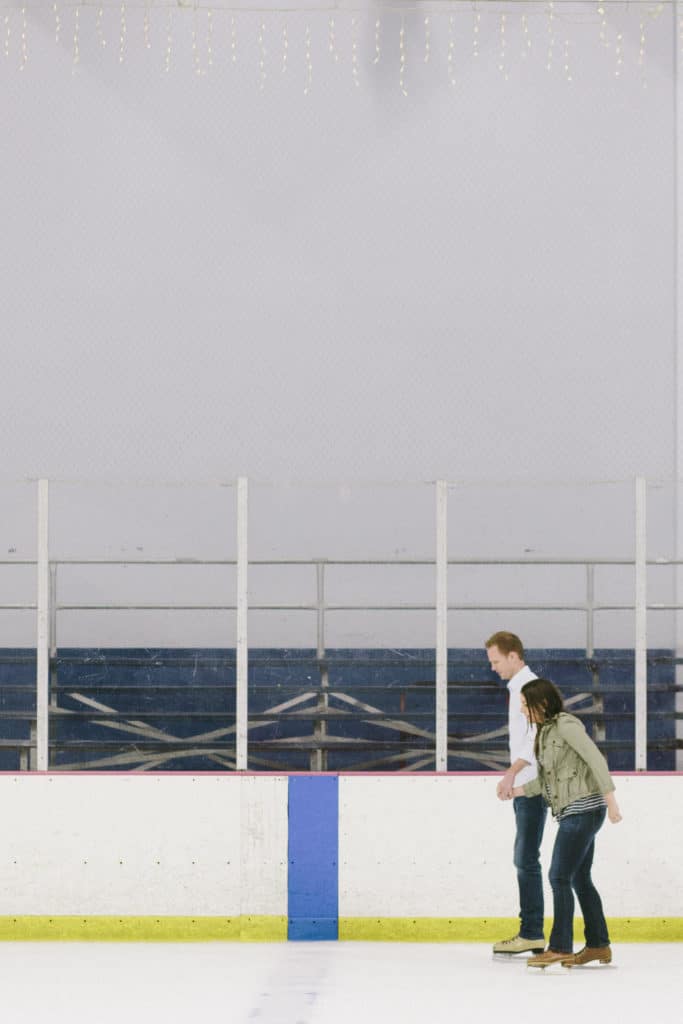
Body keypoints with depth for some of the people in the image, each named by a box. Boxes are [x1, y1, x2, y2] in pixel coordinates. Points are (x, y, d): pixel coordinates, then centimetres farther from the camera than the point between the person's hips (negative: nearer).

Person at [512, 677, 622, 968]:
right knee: (580, 879, 12)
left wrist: (610, 799, -21)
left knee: (560, 877, -8)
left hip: (583, 810, -10)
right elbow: (547, 780, 15)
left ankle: (560, 948, -6)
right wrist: (519, 790, 6)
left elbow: (596, 759, -17)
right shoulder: (546, 731, 15)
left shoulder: (566, 725, -11)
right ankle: (598, 945, 18)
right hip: (574, 812, 10)